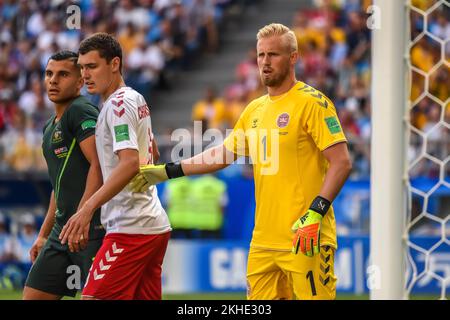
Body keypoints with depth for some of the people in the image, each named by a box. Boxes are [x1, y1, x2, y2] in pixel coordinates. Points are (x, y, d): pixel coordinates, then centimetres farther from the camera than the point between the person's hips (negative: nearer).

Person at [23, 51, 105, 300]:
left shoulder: (80, 111, -8)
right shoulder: (51, 126, 21)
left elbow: (99, 166, -20)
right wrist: (44, 234, 26)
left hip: (92, 230, -9)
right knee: (33, 296, 6)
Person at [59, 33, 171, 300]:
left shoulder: (118, 105, -11)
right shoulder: (137, 99, 18)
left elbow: (130, 163, -25)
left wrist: (88, 208, -30)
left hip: (130, 228, -10)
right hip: (156, 225, 10)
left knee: (93, 298, -13)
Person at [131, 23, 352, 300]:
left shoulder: (312, 102, -7)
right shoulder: (255, 110, 16)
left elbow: (342, 162, -13)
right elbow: (223, 154, 25)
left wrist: (315, 214, -21)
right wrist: (166, 172, 21)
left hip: (306, 242, -7)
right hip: (264, 241, 7)